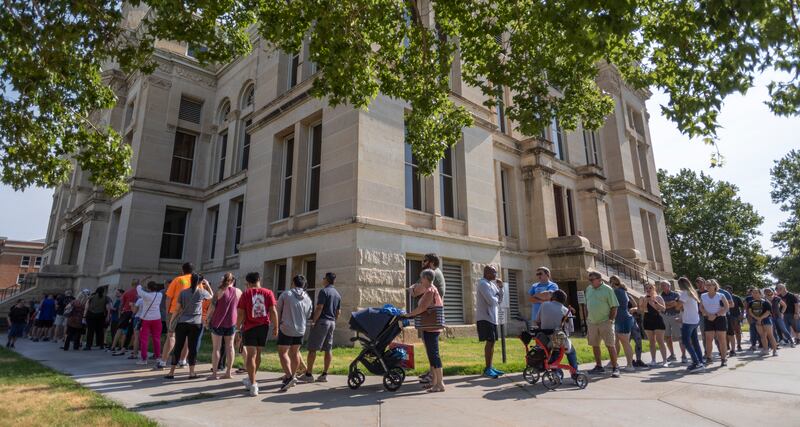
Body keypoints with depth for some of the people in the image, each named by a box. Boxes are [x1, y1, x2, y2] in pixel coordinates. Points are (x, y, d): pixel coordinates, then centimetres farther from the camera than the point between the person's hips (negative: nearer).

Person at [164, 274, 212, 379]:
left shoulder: (183, 292, 2)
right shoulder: (202, 292, -1)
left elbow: (177, 309, 3)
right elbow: (212, 296, 20)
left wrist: (171, 320, 14)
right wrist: (208, 285, 22)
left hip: (182, 323, 2)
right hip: (196, 324, -1)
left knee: (178, 347, 7)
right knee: (193, 347, 4)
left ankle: (171, 372, 11)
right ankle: (191, 372, 7)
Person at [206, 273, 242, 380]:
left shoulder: (219, 291, -7)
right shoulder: (238, 292, 1)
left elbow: (212, 308, -9)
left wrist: (207, 319, 3)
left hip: (217, 322, -2)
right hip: (231, 323, 3)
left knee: (216, 348, 4)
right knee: (229, 347, 10)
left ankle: (214, 373, 6)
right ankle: (228, 372, 12)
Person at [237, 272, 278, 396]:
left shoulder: (246, 294, -4)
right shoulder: (268, 293, 0)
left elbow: (241, 314, -6)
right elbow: (273, 311, -4)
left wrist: (238, 327, 8)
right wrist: (275, 327, 2)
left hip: (249, 327, -3)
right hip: (264, 326, 3)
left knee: (251, 355, -1)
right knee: (258, 354, 18)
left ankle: (253, 385, -8)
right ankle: (251, 379, 35)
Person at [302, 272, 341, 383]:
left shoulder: (324, 291, -10)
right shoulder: (337, 294, 14)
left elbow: (319, 308, -17)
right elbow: (338, 312, 16)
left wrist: (313, 321, -12)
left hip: (322, 321, -8)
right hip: (332, 323, 8)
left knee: (312, 349, 0)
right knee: (328, 349, 7)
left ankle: (308, 374, 2)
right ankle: (324, 375, 11)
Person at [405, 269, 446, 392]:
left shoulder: (430, 291, -15)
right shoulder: (429, 290, 15)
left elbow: (421, 308, -18)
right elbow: (415, 293, 23)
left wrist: (409, 314, -9)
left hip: (431, 327, -10)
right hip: (429, 327, 10)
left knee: (433, 353, -8)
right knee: (431, 354, 15)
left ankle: (440, 384, -6)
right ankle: (434, 381, 23)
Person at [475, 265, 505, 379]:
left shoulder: (492, 284, 16)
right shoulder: (483, 284, -14)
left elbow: (500, 300, 14)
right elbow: (491, 301, -23)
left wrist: (500, 288, 2)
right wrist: (496, 298, -2)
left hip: (492, 317, 9)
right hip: (485, 317, -9)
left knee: (492, 342, 12)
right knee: (490, 342, -9)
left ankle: (490, 367, 19)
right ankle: (487, 369, -3)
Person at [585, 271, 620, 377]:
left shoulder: (607, 289, -9)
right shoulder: (588, 289, 8)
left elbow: (614, 307, -8)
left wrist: (610, 320, -13)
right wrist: (587, 318, 11)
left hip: (605, 322, -6)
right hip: (592, 322, 6)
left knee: (610, 345, -2)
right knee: (594, 345, 12)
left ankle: (615, 368, 7)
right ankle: (599, 366, 25)